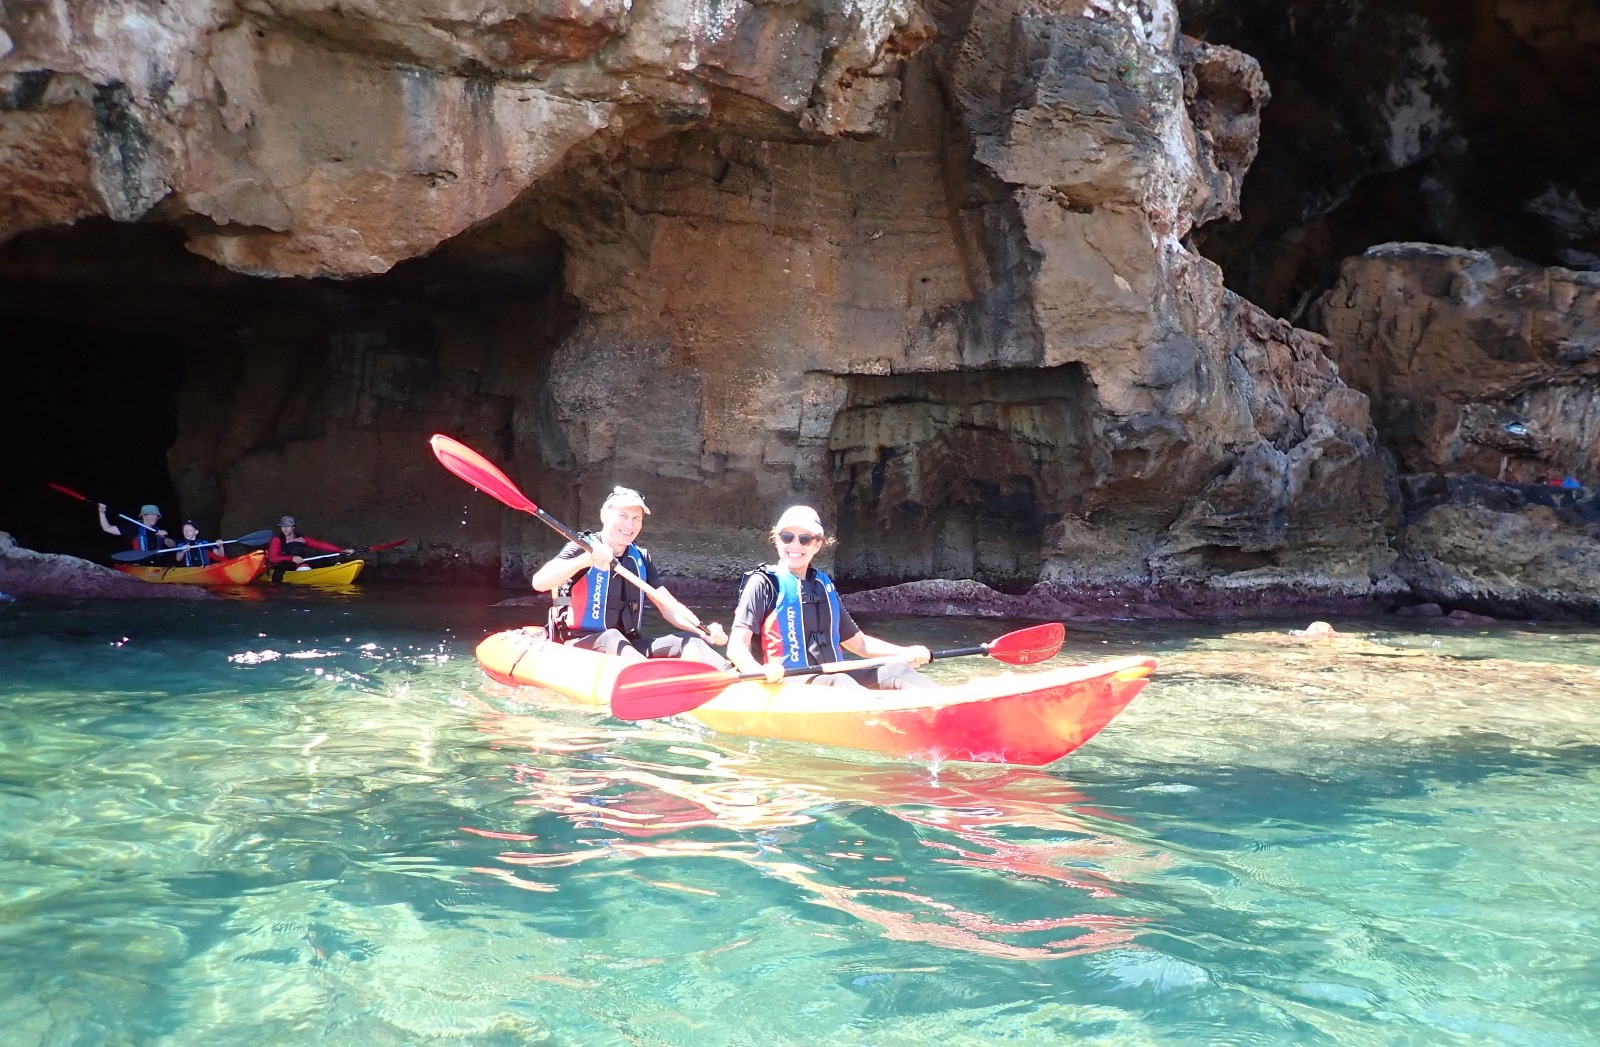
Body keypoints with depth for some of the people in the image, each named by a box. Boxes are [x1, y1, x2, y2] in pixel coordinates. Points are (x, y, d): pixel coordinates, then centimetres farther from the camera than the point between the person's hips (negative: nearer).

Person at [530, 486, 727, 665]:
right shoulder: (583, 548, -6)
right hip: (582, 643, -5)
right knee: (610, 637, -36)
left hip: (629, 648, 5)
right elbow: (539, 582, -22)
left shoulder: (641, 558, 11)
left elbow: (669, 607, 5)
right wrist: (584, 561, -38)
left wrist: (705, 630, -14)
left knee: (691, 645, -15)